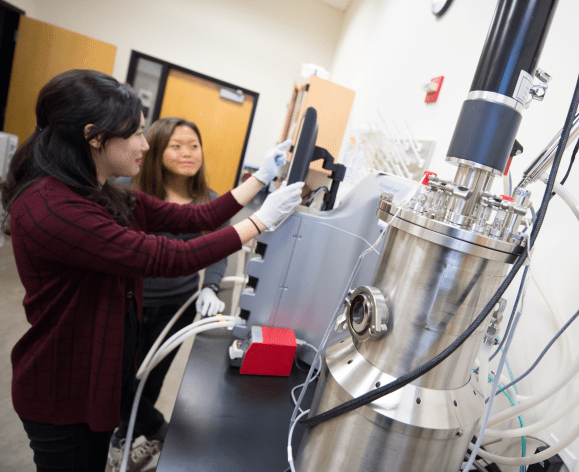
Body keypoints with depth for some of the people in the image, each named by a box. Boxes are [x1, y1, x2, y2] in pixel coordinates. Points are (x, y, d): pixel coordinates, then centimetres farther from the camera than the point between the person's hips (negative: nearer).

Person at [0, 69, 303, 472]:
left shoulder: (113, 198, -2)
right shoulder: (49, 207, -30)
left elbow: (198, 218, -3)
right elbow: (169, 258, -33)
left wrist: (262, 179, -4)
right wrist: (263, 220, -26)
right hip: (63, 397, -7)